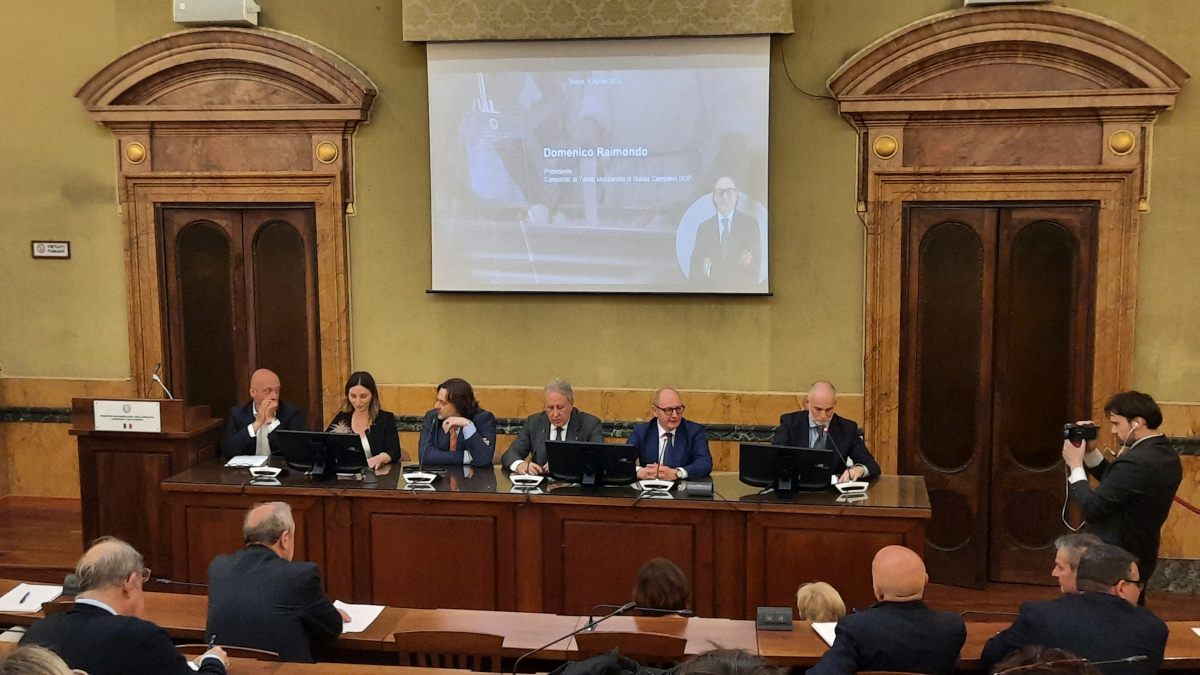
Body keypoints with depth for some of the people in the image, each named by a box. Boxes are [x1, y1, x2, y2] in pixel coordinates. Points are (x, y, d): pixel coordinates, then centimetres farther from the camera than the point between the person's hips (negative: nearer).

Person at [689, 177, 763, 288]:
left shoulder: (750, 223, 4)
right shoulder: (704, 227, 9)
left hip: (744, 291, -1)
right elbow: (695, 265, 3)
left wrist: (712, 268, -8)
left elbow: (755, 264, -1)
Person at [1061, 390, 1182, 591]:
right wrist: (1091, 453, 4)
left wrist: (1076, 465, -11)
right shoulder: (1166, 454, 5)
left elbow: (1092, 508, -23)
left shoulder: (1135, 462, -26)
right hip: (1138, 558, 9)